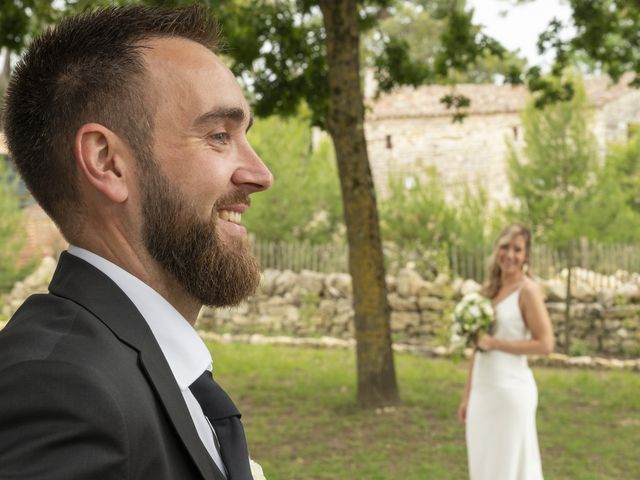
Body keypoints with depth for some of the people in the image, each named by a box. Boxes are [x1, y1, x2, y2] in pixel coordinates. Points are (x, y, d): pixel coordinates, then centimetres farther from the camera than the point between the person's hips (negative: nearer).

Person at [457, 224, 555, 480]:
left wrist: (495, 343, -14)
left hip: (511, 389, -7)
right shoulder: (489, 289, 11)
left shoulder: (527, 290, -10)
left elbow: (545, 343, -15)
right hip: (482, 390, 7)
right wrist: (467, 395, 14)